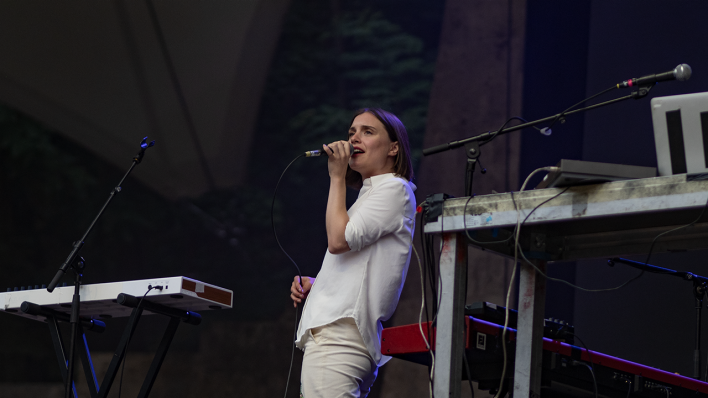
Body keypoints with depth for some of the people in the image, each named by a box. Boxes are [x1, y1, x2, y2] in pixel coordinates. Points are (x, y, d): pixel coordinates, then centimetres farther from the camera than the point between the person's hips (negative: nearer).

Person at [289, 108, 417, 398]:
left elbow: (338, 240, -14)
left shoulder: (394, 189, -2)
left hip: (340, 331, -10)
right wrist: (314, 285, 16)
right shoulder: (370, 193, 29)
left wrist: (337, 177, -4)